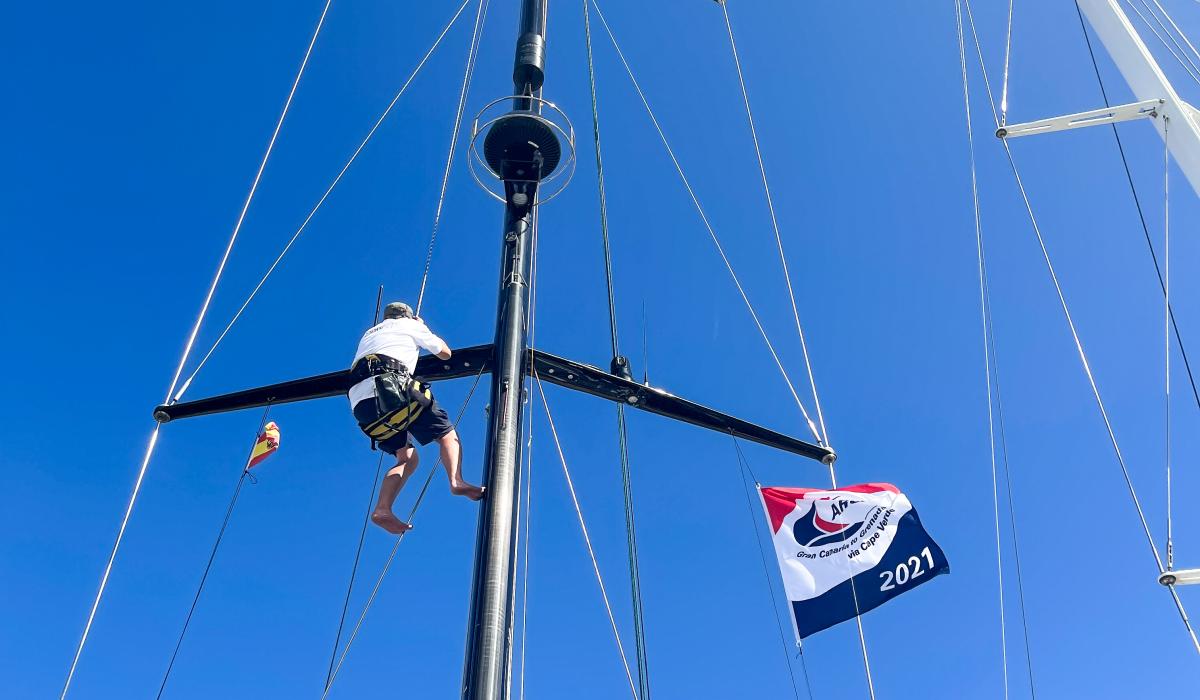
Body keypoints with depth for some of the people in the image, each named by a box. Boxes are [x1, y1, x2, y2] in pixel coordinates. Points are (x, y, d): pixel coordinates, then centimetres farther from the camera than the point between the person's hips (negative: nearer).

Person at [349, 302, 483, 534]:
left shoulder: (369, 333, 37)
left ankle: (383, 509, -9)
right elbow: (445, 353, 29)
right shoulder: (410, 325, 22)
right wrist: (424, 328, 44)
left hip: (359, 401, 6)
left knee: (408, 458, 11)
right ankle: (456, 481, -28)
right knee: (447, 433, 0)